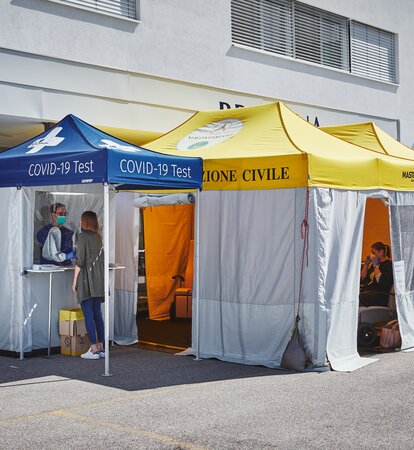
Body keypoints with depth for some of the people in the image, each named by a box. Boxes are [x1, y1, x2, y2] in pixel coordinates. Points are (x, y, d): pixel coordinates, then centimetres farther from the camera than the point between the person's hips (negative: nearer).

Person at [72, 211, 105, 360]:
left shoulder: (82, 237, -9)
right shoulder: (98, 237, 10)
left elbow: (80, 261, -12)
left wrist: (75, 281, -7)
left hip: (86, 280, -7)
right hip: (98, 280, 7)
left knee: (88, 315, -4)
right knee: (97, 314, 11)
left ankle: (94, 349, -4)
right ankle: (101, 347, 13)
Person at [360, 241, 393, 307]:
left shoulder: (389, 264, -3)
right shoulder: (373, 264, 20)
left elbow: (382, 283, -16)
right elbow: (363, 279, 19)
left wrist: (376, 266, -10)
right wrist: (366, 264, 10)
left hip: (380, 296, -7)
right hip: (366, 292, 7)